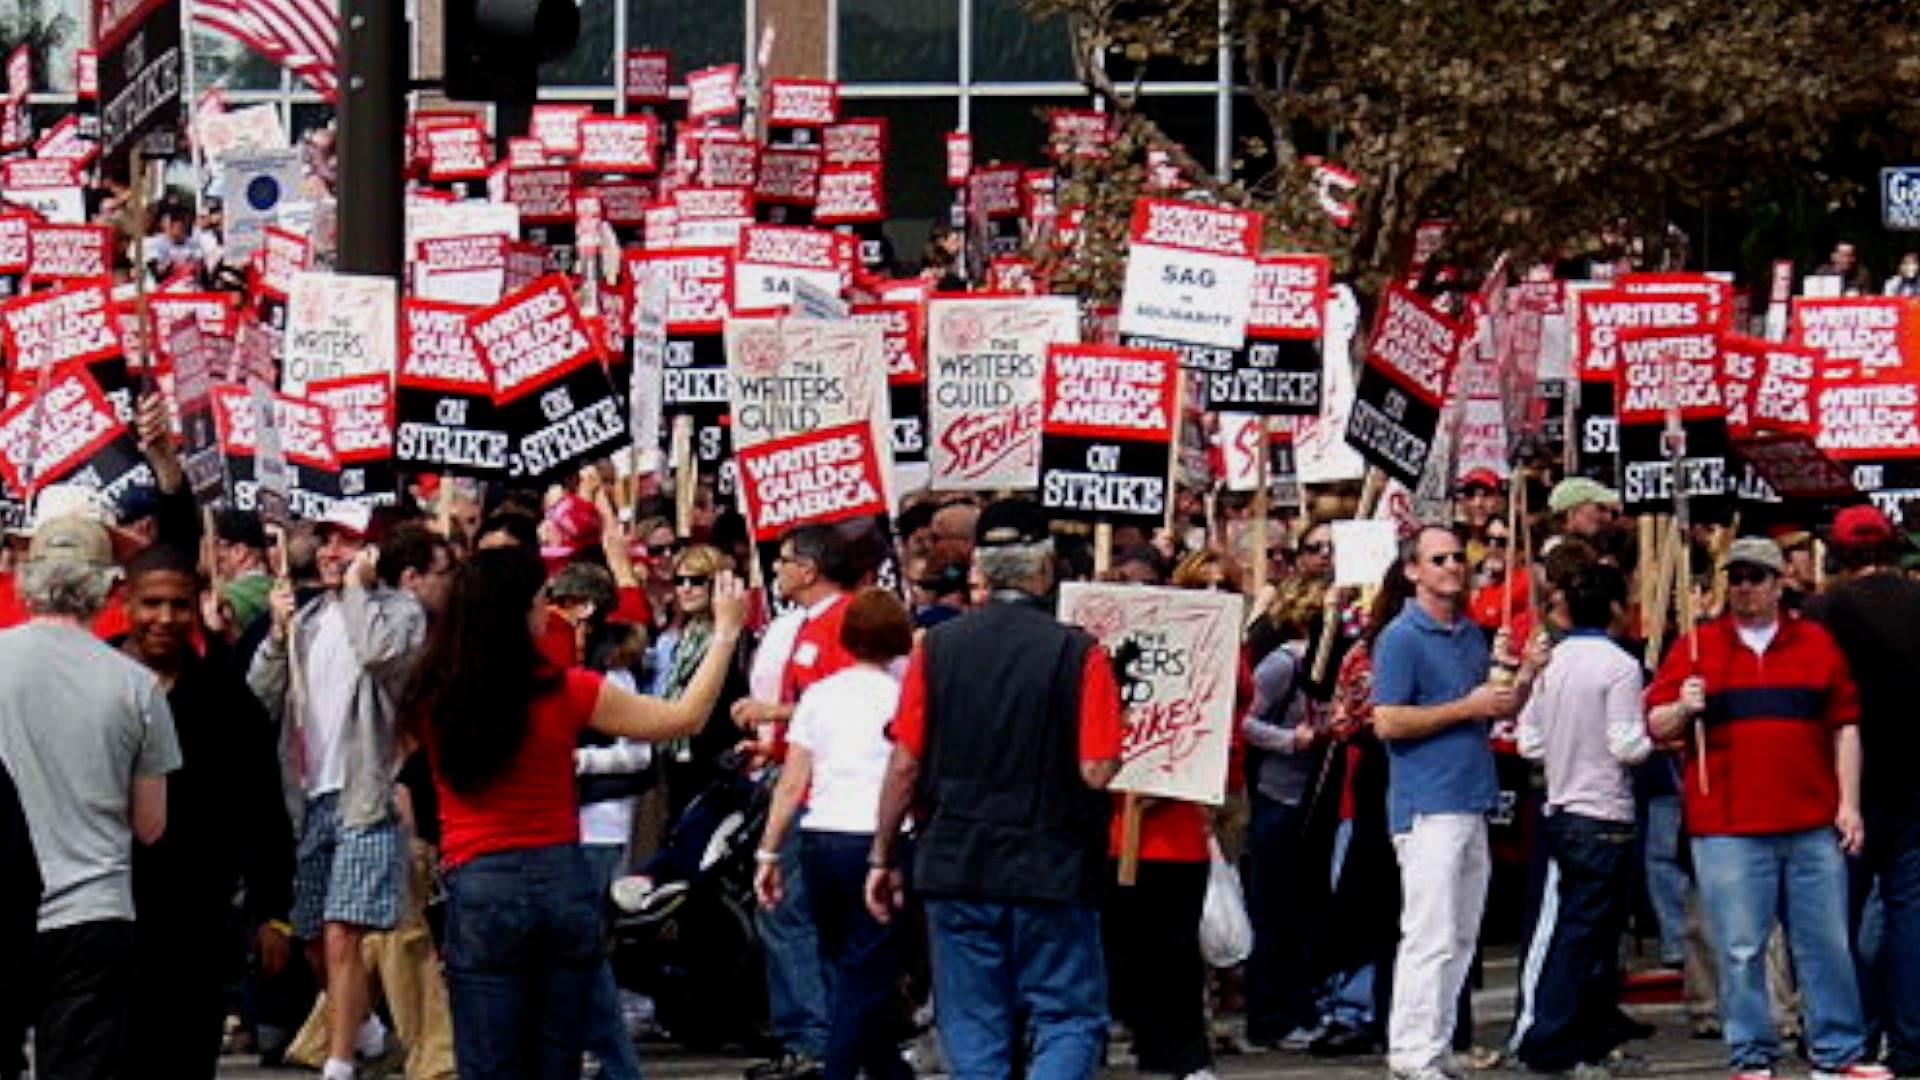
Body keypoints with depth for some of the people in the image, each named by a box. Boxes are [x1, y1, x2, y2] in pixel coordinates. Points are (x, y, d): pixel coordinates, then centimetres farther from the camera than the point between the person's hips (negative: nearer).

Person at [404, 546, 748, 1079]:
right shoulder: (564, 692, -8)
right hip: (563, 881, 1)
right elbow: (685, 716, 2)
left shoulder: (432, 699, -6)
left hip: (480, 888, -1)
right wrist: (725, 632, 14)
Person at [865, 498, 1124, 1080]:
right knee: (1070, 1020, 5)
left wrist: (882, 857, 10)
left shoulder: (936, 647, 0)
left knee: (973, 1032, 9)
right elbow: (1096, 771, -13)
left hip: (955, 866, 3)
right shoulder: (1078, 653, -9)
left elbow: (905, 764, 1)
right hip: (1052, 870, -3)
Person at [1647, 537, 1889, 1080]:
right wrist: (1683, 709, -16)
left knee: (1827, 944, 5)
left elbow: (1844, 726, 11)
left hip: (1813, 827, 2)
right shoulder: (1696, 647, 8)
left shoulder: (1816, 643, 12)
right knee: (1741, 950, 0)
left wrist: (1849, 803, 4)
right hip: (1727, 828, -1)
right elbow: (1655, 725, 6)